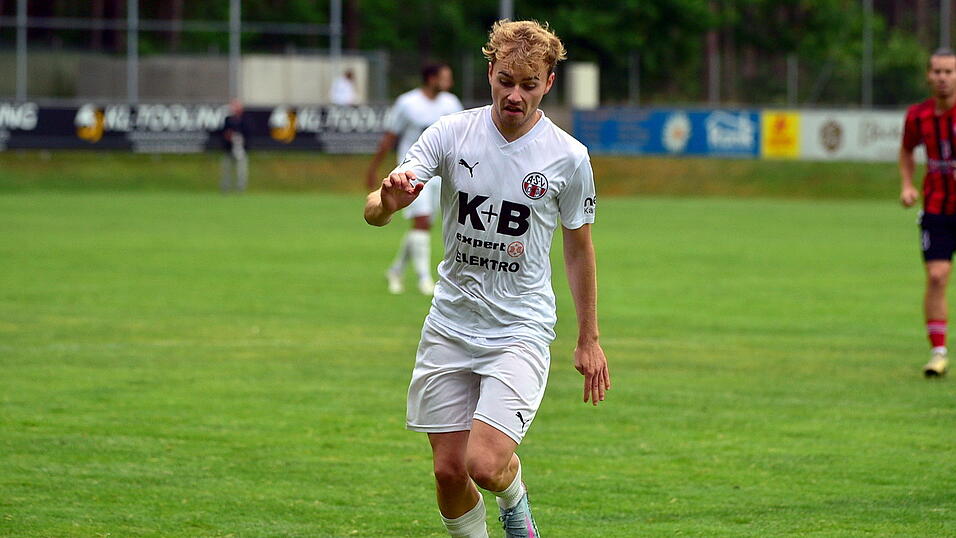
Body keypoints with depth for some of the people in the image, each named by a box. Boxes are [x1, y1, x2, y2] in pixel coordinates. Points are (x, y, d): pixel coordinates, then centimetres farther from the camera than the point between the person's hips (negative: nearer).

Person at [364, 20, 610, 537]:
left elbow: (579, 247, 8)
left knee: (486, 464, -16)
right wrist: (388, 200, -37)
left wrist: (588, 340, 10)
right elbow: (373, 212, -12)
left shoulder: (568, 157, -7)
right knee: (448, 470, 1)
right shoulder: (451, 133, -6)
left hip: (521, 331, -2)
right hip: (450, 325, 2)